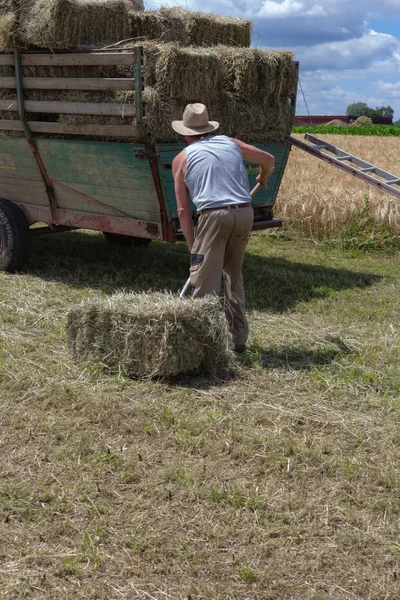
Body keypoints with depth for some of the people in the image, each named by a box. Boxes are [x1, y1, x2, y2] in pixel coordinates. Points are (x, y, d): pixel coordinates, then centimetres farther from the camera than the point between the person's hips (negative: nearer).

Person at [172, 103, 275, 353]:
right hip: (245, 212, 5)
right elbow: (268, 159, 30)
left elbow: (183, 210, 5)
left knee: (205, 281, -2)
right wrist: (263, 178, 52)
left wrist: (193, 246, 10)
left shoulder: (182, 158, 10)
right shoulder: (230, 143, 19)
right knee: (233, 274, 19)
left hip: (214, 215, -5)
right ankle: (239, 337, 23)